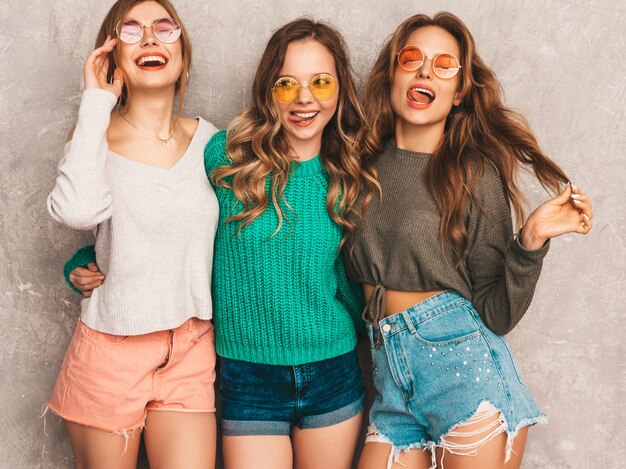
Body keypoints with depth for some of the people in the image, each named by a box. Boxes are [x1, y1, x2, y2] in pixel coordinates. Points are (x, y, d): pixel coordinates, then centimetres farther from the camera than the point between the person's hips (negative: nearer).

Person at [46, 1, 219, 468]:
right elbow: (78, 210, -27)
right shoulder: (96, 137, -3)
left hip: (191, 353, 2)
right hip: (110, 353, -2)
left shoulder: (208, 138, 5)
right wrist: (96, 103, -17)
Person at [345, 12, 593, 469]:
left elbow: (496, 315, -7)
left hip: (464, 367, -4)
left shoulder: (475, 173, -5)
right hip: (392, 380, 4)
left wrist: (531, 241, -20)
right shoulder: (366, 166, 6)